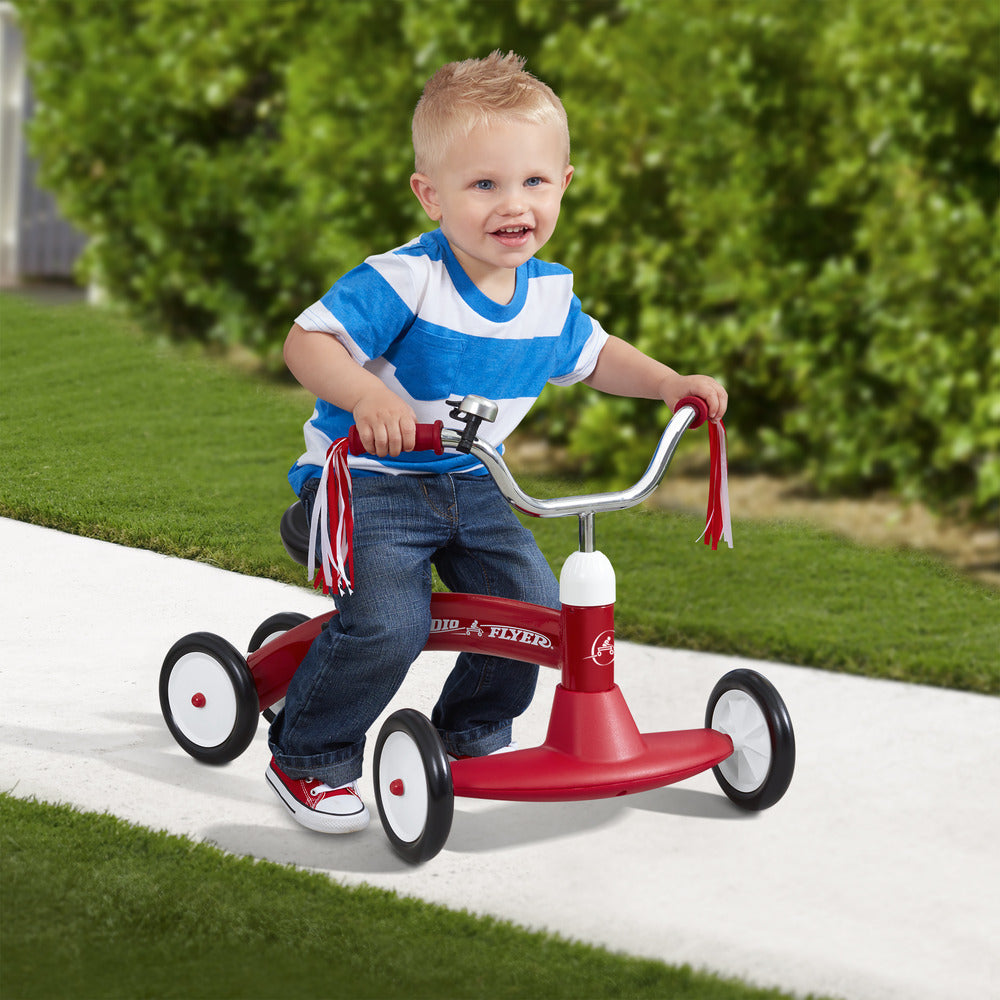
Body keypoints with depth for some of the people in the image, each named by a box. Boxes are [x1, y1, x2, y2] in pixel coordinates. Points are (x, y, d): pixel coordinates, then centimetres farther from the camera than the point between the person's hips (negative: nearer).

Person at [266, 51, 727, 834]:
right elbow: (309, 340, -28)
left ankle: (474, 729, 24)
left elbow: (590, 356, 20)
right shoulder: (404, 281, -22)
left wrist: (671, 383, 7)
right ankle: (308, 759, -2)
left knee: (535, 605, -3)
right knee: (389, 625, -24)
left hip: (472, 487, 7)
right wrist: (364, 394, -46)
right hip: (368, 480, -7)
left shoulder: (550, 293, 0)